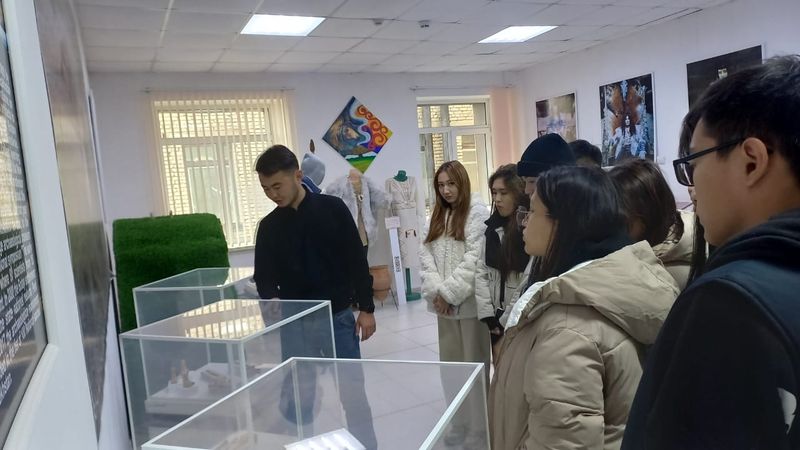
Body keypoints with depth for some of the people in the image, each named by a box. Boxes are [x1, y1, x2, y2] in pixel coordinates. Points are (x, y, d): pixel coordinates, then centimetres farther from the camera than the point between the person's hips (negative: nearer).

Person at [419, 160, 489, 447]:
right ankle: (459, 420, 27)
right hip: (443, 303, 6)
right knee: (450, 362, 13)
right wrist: (436, 290, -8)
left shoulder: (478, 212, -7)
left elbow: (475, 258, -15)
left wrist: (450, 292, -15)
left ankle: (478, 424, 20)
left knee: (474, 362, 5)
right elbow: (426, 253, 5)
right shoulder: (437, 215, 13)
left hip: (469, 301, -6)